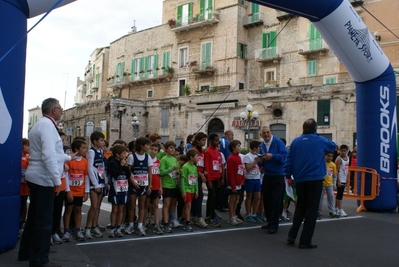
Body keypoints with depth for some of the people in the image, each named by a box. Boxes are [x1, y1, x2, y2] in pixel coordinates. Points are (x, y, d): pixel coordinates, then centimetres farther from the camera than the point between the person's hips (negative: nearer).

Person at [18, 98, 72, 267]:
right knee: (43, 221, -3)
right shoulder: (47, 125, -15)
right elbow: (49, 155, -25)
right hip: (44, 179, -11)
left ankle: (26, 252, 32)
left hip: (36, 177, 11)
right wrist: (57, 179, -24)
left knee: (34, 217, 20)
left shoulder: (41, 124, 18)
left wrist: (69, 157, 42)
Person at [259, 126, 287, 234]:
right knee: (266, 200, 11)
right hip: (267, 176, 6)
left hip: (278, 176, -6)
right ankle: (270, 222, 26)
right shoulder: (262, 145, 7)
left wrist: (272, 156, -27)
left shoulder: (278, 142, -11)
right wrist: (260, 160, -9)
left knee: (276, 202, -3)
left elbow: (284, 156, -20)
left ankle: (274, 225, 5)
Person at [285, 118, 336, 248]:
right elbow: (333, 146, 19)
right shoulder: (320, 140, -1)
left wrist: (288, 175, 11)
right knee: (311, 210, 1)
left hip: (300, 180, 4)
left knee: (300, 207, 17)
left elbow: (289, 160, 4)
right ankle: (305, 241, 3)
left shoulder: (296, 141, 4)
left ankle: (292, 236, 14)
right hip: (315, 179, -4)